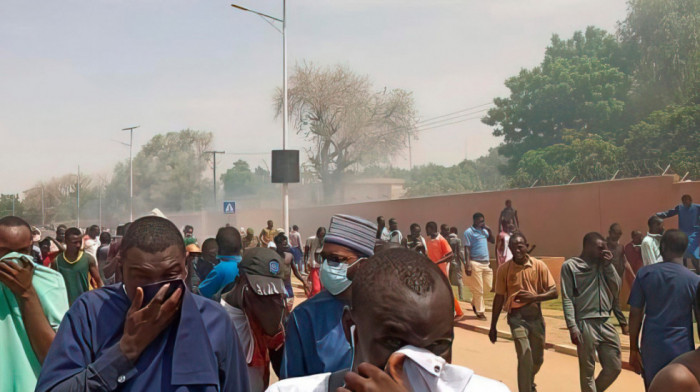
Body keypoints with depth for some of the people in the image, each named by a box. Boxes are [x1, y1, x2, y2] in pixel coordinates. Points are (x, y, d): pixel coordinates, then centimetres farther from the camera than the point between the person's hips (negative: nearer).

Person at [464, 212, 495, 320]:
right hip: (475, 263, -7)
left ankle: (475, 302, 29)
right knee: (478, 289, -1)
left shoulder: (484, 230, 15)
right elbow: (467, 249, -10)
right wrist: (468, 265, -16)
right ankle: (480, 312, 9)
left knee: (488, 286, 9)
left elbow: (493, 241, 18)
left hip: (486, 262, 7)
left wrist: (488, 229, 4)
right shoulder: (469, 232, -6)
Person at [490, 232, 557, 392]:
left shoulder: (539, 266, -4)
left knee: (538, 358, 17)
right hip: (516, 316, -2)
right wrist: (493, 326, 2)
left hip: (536, 315, 3)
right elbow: (499, 298, -1)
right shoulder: (504, 269, -7)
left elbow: (554, 292, -4)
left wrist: (534, 297, -21)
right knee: (525, 357, -16)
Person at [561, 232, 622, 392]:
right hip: (585, 324, -6)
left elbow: (616, 289, 10)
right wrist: (572, 327, -15)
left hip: (606, 322, 6)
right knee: (588, 371, 2)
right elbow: (567, 299, -8)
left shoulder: (603, 265, 14)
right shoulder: (570, 266, -3)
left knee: (615, 367, 10)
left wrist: (608, 266, 2)